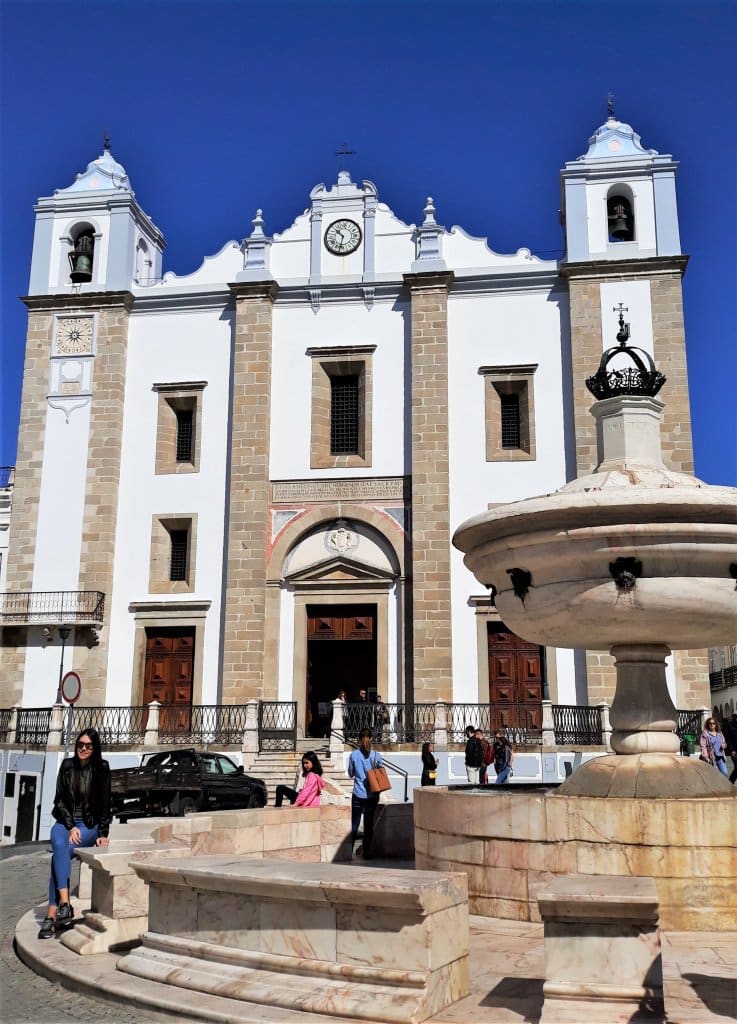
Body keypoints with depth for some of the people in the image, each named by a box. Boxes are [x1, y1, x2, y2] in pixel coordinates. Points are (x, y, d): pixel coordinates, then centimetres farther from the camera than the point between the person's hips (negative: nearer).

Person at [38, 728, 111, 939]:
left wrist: (103, 834, -7)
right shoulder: (67, 765, 2)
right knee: (59, 845, -31)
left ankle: (52, 913, -28)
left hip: (90, 824, -2)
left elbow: (104, 803, -1)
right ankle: (64, 903, -39)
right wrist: (71, 827, -11)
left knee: (59, 854, -27)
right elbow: (60, 801, 2)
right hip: (65, 821, 2)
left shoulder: (101, 768, -3)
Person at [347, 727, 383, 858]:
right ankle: (367, 852, 11)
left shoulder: (354, 755, -8)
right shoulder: (376, 755, -7)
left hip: (358, 794, -1)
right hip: (373, 794, 1)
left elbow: (350, 774, 4)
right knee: (369, 824, 9)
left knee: (354, 823, 10)